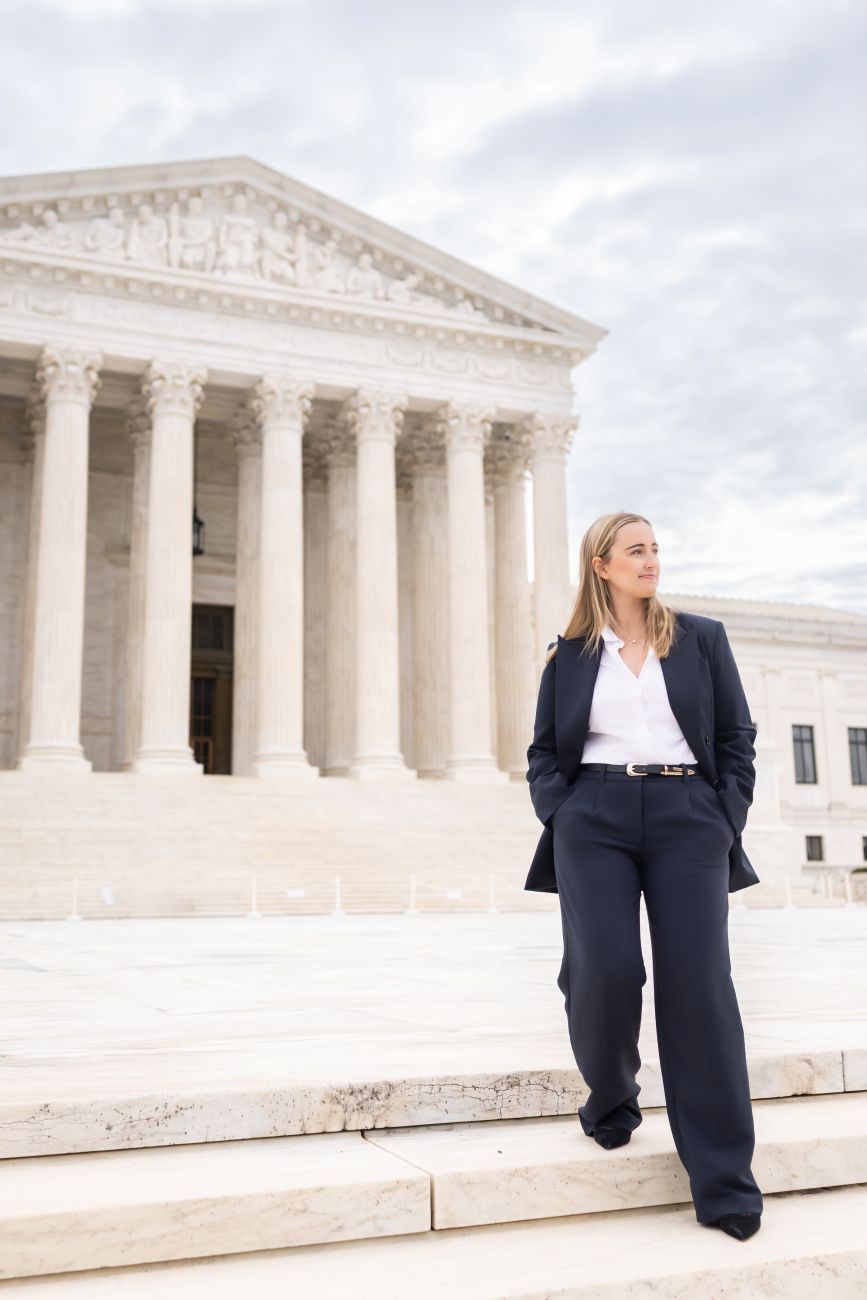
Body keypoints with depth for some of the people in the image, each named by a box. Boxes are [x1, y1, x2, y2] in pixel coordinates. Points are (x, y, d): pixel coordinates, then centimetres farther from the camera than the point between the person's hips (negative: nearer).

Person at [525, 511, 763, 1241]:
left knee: (698, 984, -7)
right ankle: (610, 1102, 17)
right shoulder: (570, 655, 12)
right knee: (606, 973, -14)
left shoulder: (702, 639, 13)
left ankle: (725, 1182, 0)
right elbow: (544, 751, 13)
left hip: (687, 818, 0)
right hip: (595, 820, 0)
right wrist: (558, 817, -4)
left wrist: (727, 823, -2)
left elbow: (737, 738, 10)